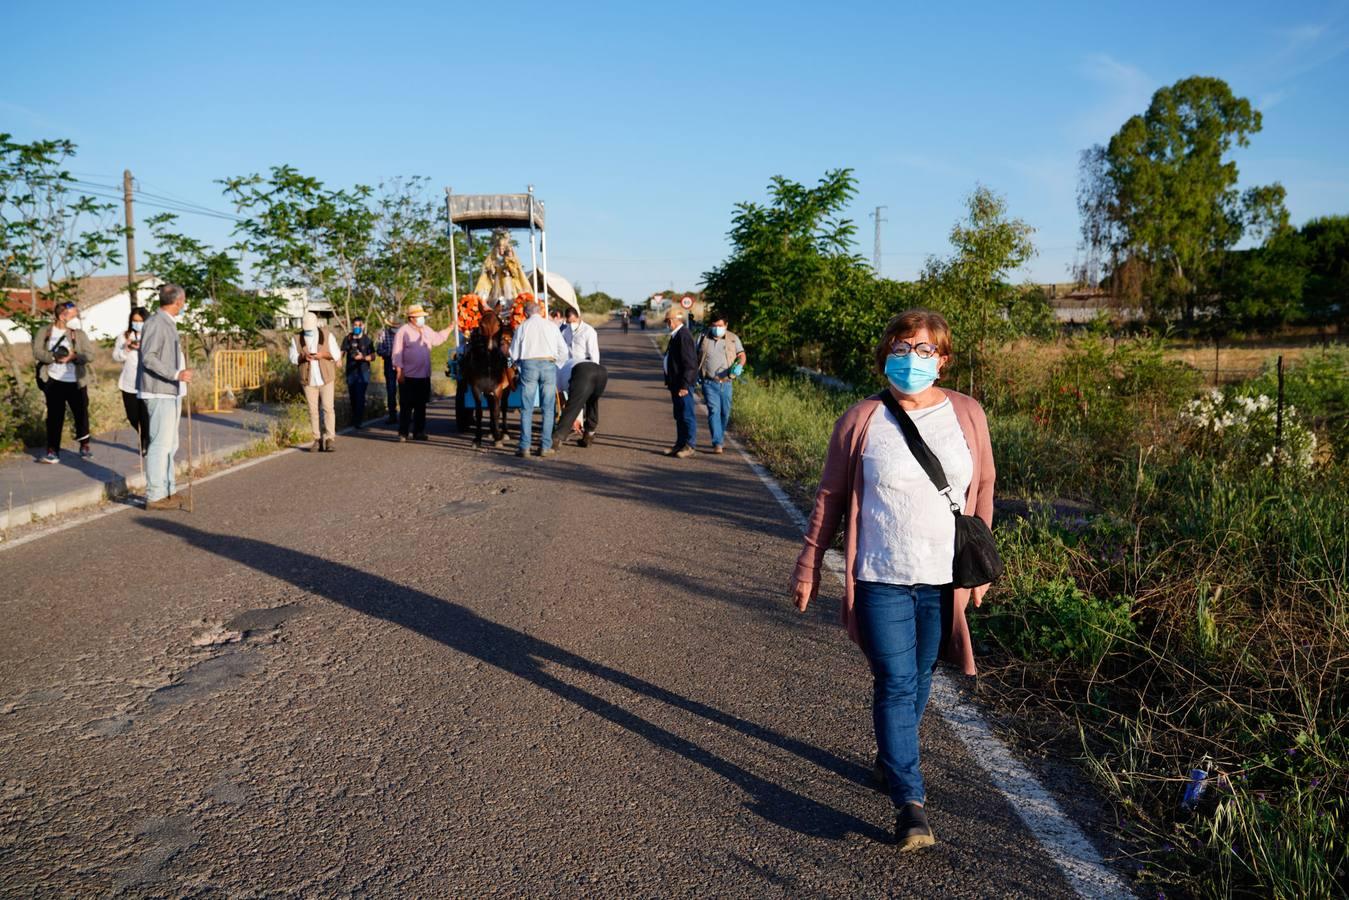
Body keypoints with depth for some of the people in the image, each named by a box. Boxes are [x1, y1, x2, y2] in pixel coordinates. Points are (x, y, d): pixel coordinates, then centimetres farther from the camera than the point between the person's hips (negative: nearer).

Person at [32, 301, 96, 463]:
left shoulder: (79, 334, 3)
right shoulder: (44, 332, 4)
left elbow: (90, 355, -4)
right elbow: (37, 352, -4)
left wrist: (74, 356, -22)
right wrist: (54, 357, -19)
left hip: (76, 382, 0)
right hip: (54, 381, 0)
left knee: (81, 414, 4)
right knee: (54, 416, 4)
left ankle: (85, 446, 22)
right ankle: (53, 452, 8)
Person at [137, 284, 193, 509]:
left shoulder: (168, 323, 16)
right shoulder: (155, 323, -14)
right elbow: (149, 358, -22)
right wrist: (176, 374, -27)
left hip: (171, 392, 10)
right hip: (160, 393, -10)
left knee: (170, 444, 16)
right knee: (160, 444, -8)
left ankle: (168, 489, 25)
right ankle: (155, 496, -5)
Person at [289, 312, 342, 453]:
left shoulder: (327, 335, 2)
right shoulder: (296, 339, 5)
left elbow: (337, 354, 1)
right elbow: (293, 358, 4)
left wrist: (323, 355, -17)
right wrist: (303, 357, -17)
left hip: (326, 378, -2)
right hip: (308, 380, 2)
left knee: (328, 408, -9)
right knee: (313, 410, 3)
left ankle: (329, 438, -7)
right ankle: (317, 440, 8)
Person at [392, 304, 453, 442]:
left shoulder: (427, 330, 11)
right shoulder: (403, 331, -9)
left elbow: (437, 339, 29)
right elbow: (397, 353, -12)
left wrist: (450, 329, 25)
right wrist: (399, 371, -16)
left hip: (424, 376, 7)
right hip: (408, 376, -6)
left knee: (421, 405, 11)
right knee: (406, 406, -2)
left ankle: (419, 432, 19)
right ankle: (403, 433, 4)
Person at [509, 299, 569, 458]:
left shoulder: (522, 327, 8)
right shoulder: (551, 326, 10)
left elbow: (513, 354, 10)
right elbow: (563, 351, 11)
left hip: (528, 365, 0)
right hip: (549, 364, 0)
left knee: (527, 409, 4)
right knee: (548, 409, 5)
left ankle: (525, 447, 1)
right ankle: (545, 447, 3)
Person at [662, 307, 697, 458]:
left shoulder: (683, 336, -16)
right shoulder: (675, 335, 15)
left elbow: (689, 363, -21)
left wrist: (684, 385, -22)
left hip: (683, 384, -10)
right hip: (676, 383, 10)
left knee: (687, 415, -3)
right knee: (679, 416, 15)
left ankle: (690, 446, 4)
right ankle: (680, 444, 22)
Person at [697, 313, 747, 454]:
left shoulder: (733, 338, 4)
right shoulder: (703, 337, 3)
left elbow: (741, 355, 9)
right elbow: (695, 357, 11)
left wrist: (739, 365, -13)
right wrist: (695, 374, 2)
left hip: (726, 383, 2)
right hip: (709, 383, -2)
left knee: (725, 412, 9)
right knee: (714, 411, -12)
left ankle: (720, 437, 31)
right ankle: (717, 443, -13)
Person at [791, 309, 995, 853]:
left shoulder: (966, 414, 2)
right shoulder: (861, 421, -5)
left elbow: (982, 488, 11)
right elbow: (831, 496, 2)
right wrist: (809, 564, 3)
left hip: (944, 579, 3)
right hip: (881, 580, -3)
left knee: (918, 680, 16)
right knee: (895, 685, -4)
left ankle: (892, 759, 40)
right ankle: (909, 803, 2)